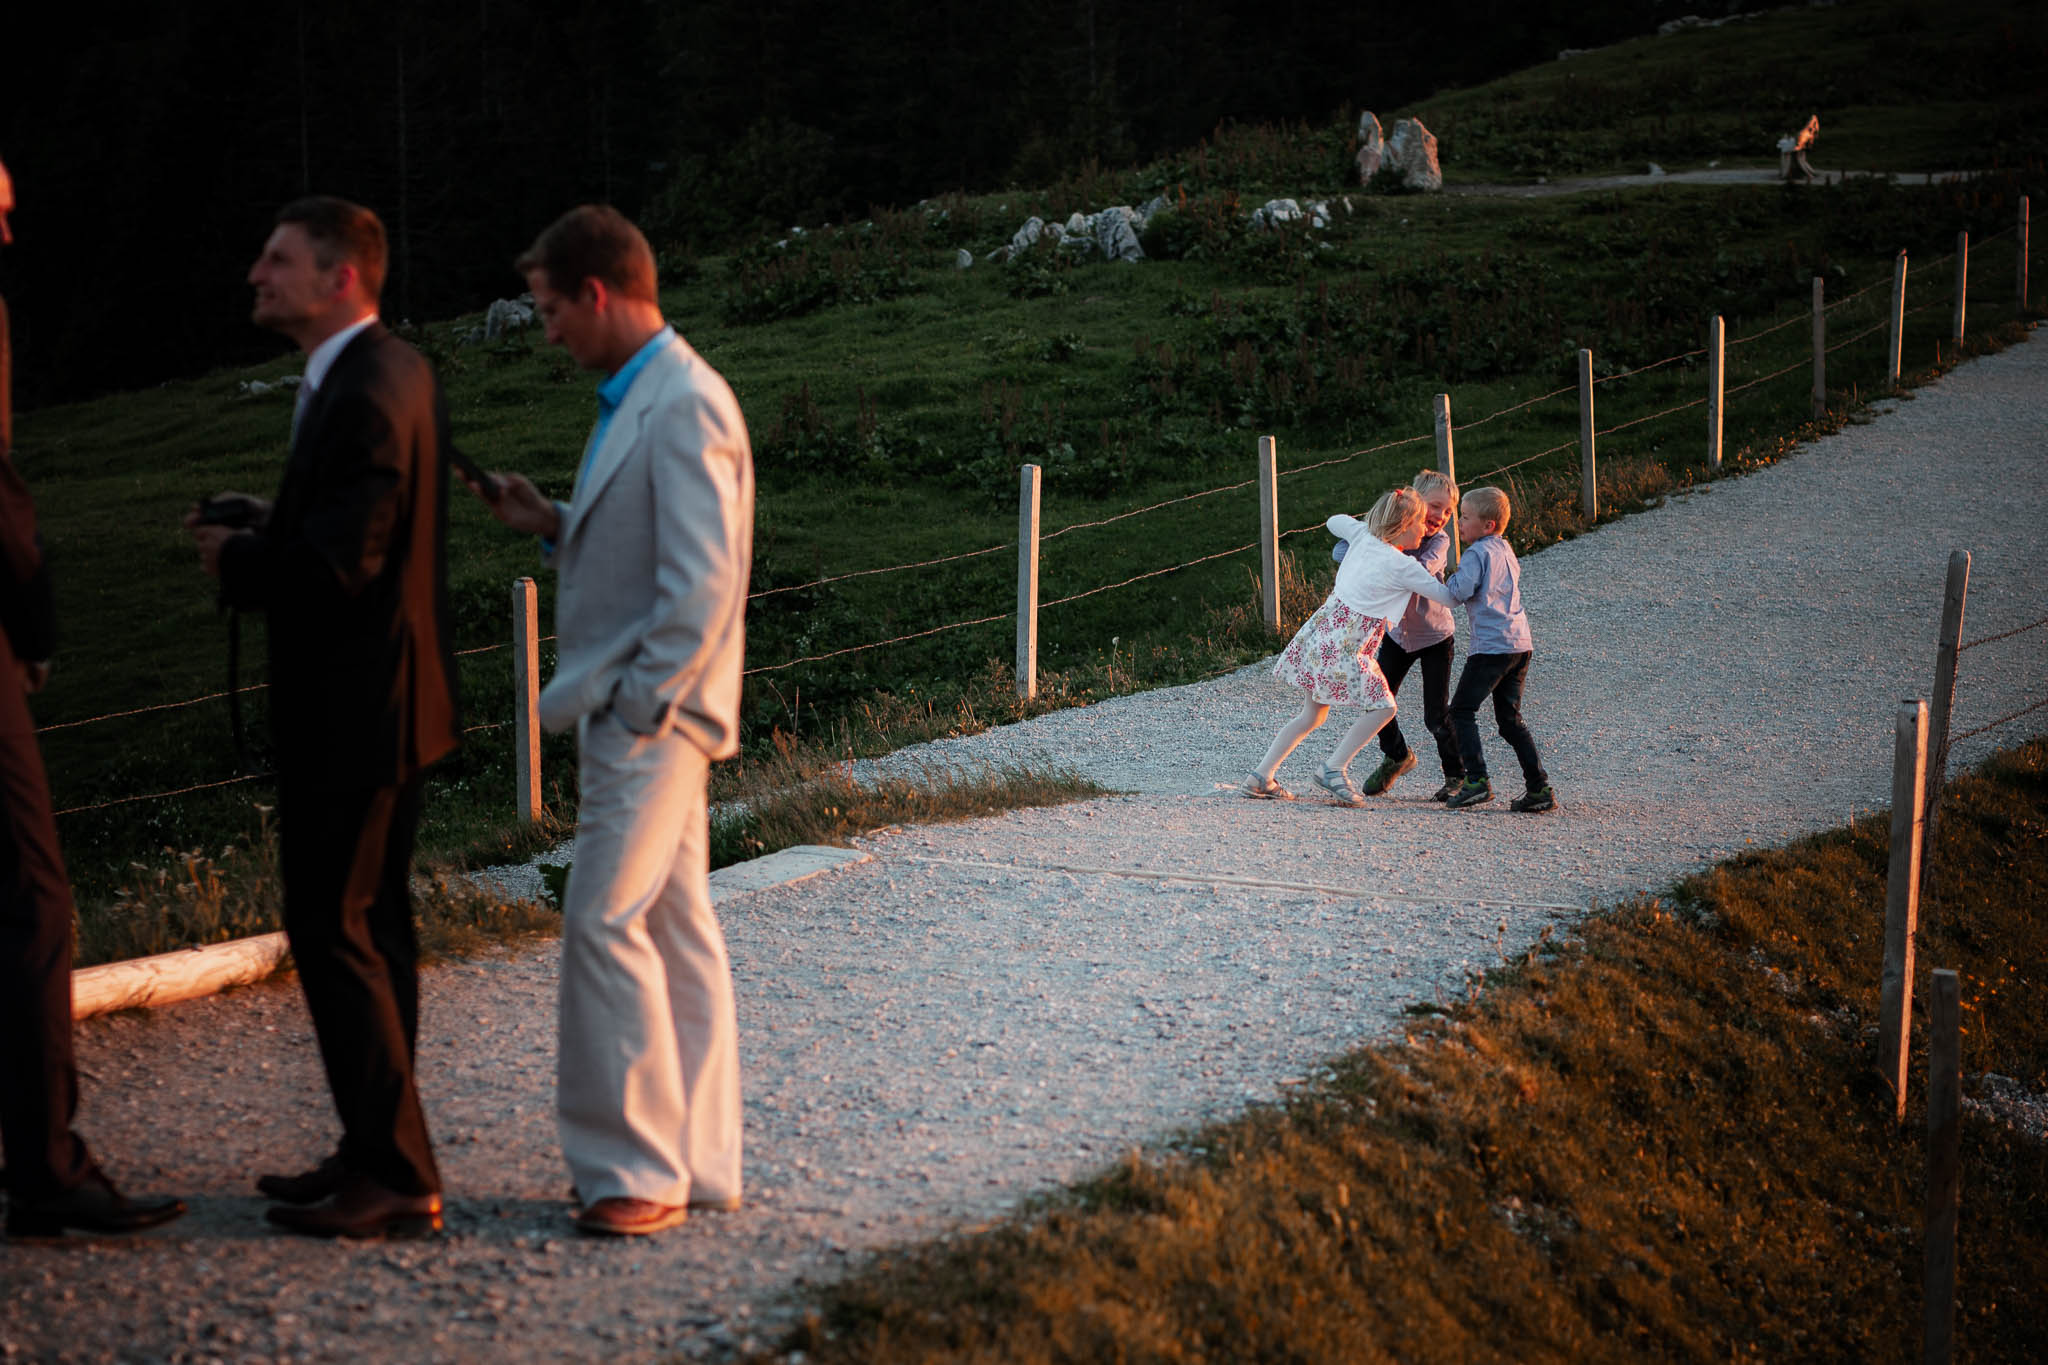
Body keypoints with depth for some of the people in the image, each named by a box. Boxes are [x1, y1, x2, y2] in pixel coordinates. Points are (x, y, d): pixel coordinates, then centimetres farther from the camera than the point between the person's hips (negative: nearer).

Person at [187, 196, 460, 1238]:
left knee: (333, 929, -5)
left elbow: (339, 565, -27)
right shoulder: (395, 371, 11)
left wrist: (239, 560, -11)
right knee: (370, 925, 17)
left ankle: (394, 1179, 0)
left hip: (353, 711, -11)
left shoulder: (366, 394, -21)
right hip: (384, 700, 11)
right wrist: (275, 525, 8)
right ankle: (382, 1156, 26)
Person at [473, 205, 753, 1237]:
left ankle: (636, 1167, -6)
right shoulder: (634, 399, 16)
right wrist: (550, 524, 8)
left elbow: (702, 583, -22)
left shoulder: (685, 406, -17)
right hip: (636, 713, 10)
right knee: (673, 928, 11)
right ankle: (693, 1162, 15)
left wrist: (636, 707, -19)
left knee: (606, 922, -11)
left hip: (650, 712, -10)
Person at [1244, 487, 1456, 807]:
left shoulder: (1361, 535, 5)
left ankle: (1261, 776, 16)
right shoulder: (1404, 567, -11)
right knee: (1383, 707, 2)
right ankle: (1334, 768, -7)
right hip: (1347, 645, -8)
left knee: (1312, 715, 18)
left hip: (1322, 630, 8)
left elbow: (1334, 522, 27)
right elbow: (1448, 598, -3)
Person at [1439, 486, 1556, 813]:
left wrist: (1447, 580, -1)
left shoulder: (1477, 553, -9)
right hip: (1520, 643, 8)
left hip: (1491, 645, -8)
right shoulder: (1506, 550, 17)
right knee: (1510, 718, 13)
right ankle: (1540, 788, 8)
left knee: (1462, 710, -1)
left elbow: (1461, 591, -20)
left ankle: (1477, 780, -13)